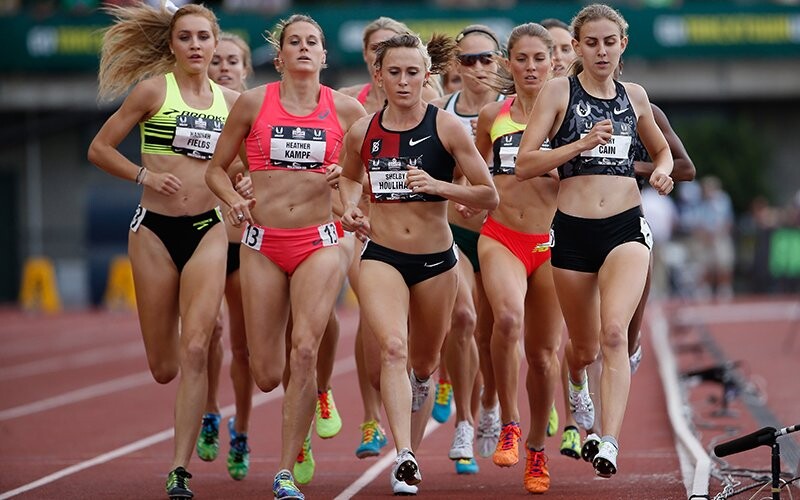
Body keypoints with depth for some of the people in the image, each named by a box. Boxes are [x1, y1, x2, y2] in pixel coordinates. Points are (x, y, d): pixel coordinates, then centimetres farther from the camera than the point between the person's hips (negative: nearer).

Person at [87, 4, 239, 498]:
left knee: (194, 351, -16)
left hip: (208, 230, 1)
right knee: (164, 369, 3)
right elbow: (100, 148, 3)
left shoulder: (231, 101, 9)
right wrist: (145, 175, -10)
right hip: (155, 230, -1)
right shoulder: (153, 90, 0)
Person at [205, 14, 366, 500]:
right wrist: (233, 199, -9)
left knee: (305, 349, -19)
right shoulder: (254, 103, 2)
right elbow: (216, 168, 11)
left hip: (319, 241, -1)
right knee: (268, 376, -1)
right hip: (263, 242, 1)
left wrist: (348, 176, -7)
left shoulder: (345, 108, 2)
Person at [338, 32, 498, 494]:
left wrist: (438, 185, -20)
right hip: (382, 257, 0)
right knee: (393, 348, -24)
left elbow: (489, 196, -6)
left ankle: (413, 452, 34)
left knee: (424, 364, 13)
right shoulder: (362, 132, 0)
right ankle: (403, 455, -33)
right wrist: (350, 207, 1)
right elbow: (350, 176, 23)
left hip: (436, 260, 0)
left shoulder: (447, 127, -7)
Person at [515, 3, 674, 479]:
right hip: (574, 229, 0)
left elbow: (661, 148, 28)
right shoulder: (559, 92, 1)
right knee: (584, 347, 14)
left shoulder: (634, 96, 10)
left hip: (627, 228, 0)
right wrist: (582, 144, -17)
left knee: (614, 333, -22)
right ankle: (578, 386, 51)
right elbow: (524, 164, -6)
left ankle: (610, 443, -29)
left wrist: (663, 171, 5)